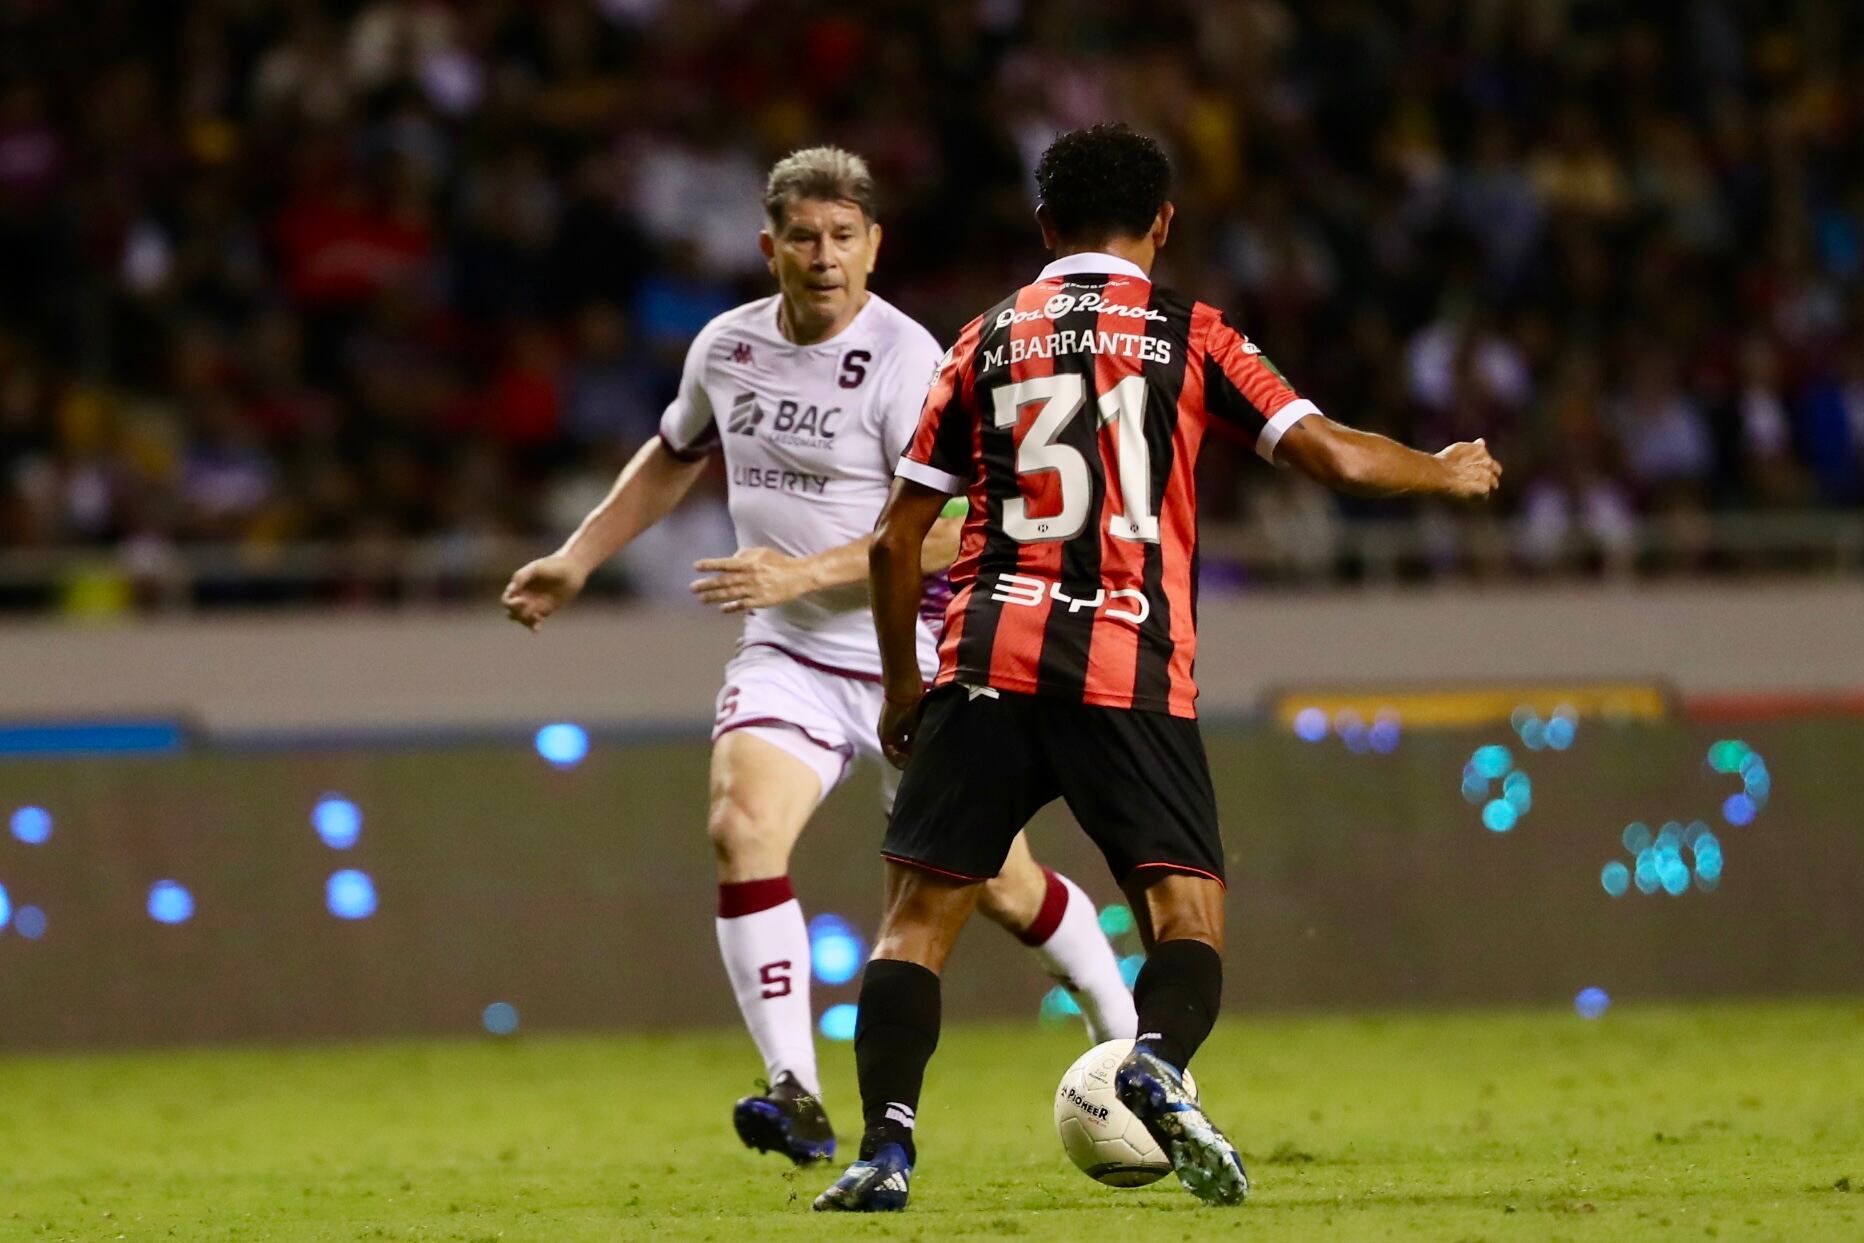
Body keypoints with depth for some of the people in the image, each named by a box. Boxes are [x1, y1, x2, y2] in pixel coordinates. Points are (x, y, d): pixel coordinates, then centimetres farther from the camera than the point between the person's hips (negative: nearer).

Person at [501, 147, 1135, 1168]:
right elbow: (675, 456, 23)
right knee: (740, 827, -22)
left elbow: (949, 532, -21)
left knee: (998, 885, 5)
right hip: (788, 658, 4)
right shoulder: (727, 347, 2)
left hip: (917, 660, -4)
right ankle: (795, 1095, -23)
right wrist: (575, 561, 18)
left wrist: (805, 572, -27)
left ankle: (1128, 1037, 32)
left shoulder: (904, 361, -17)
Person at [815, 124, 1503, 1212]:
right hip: (1131, 673, -2)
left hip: (988, 665, 2)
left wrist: (901, 688, 24)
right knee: (1190, 911, 2)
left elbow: (899, 537, 14)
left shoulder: (989, 340, 15)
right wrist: (1450, 472, 23)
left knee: (920, 911, 6)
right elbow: (1335, 456, 3)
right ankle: (1159, 1063, -29)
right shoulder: (1190, 336, 8)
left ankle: (885, 1150, -9)